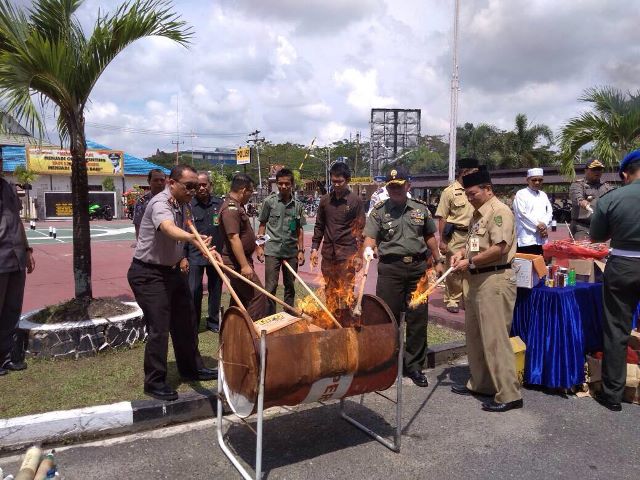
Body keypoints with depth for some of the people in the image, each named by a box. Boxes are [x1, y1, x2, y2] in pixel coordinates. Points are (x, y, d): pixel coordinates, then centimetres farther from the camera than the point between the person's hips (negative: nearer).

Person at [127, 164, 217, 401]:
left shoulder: (183, 205, 4)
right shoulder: (160, 204, -23)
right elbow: (169, 229, -46)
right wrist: (194, 238, -65)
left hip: (172, 270, 9)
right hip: (148, 274, -9)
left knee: (185, 320, 16)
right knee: (159, 328, -6)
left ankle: (191, 368, 34)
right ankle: (154, 382, 11)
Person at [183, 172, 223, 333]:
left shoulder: (219, 204, 4)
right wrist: (183, 257, -7)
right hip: (195, 255, -3)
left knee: (215, 290, 13)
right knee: (194, 292, -1)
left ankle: (213, 321, 29)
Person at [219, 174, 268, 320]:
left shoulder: (236, 206, 14)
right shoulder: (231, 208, -19)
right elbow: (233, 238, -25)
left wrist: (253, 238, 24)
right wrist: (244, 265, -26)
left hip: (238, 263, 11)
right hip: (237, 262, -11)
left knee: (239, 297, 16)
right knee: (258, 296, -11)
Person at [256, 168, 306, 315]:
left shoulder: (297, 205, 4)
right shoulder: (269, 201, -2)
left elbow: (299, 230, 9)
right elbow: (262, 225, 3)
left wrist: (301, 250, 5)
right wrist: (259, 246, -3)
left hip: (292, 251, 3)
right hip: (272, 250, -3)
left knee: (290, 286, 13)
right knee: (270, 287, -1)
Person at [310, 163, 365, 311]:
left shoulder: (355, 201, -3)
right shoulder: (325, 200, 7)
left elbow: (360, 230, -3)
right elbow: (319, 226, 13)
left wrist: (359, 255, -8)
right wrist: (314, 248, 6)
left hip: (347, 255, -4)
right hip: (327, 254, 4)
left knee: (345, 293, -1)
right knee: (329, 292, 12)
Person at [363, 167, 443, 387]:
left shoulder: (420, 208, 11)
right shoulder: (379, 210, 3)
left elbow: (430, 236, 19)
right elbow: (370, 236, -6)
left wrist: (438, 260, 18)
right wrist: (368, 248, -27)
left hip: (418, 266, 3)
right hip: (390, 268, -2)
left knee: (418, 317, 6)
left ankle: (414, 365, 19)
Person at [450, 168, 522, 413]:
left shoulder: (499, 212, -13)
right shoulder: (477, 214, 15)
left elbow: (499, 248, -22)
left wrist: (470, 262, -14)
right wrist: (462, 251, 5)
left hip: (495, 281, -10)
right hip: (476, 280, 10)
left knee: (494, 338, -6)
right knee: (475, 335, 16)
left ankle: (508, 394, 4)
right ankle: (479, 383, 29)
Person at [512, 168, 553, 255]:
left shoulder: (543, 195, 19)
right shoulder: (521, 194, -1)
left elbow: (550, 212, 11)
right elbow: (522, 214, -10)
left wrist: (544, 226, -8)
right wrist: (538, 225, -11)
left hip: (542, 238, 6)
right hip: (526, 238, -6)